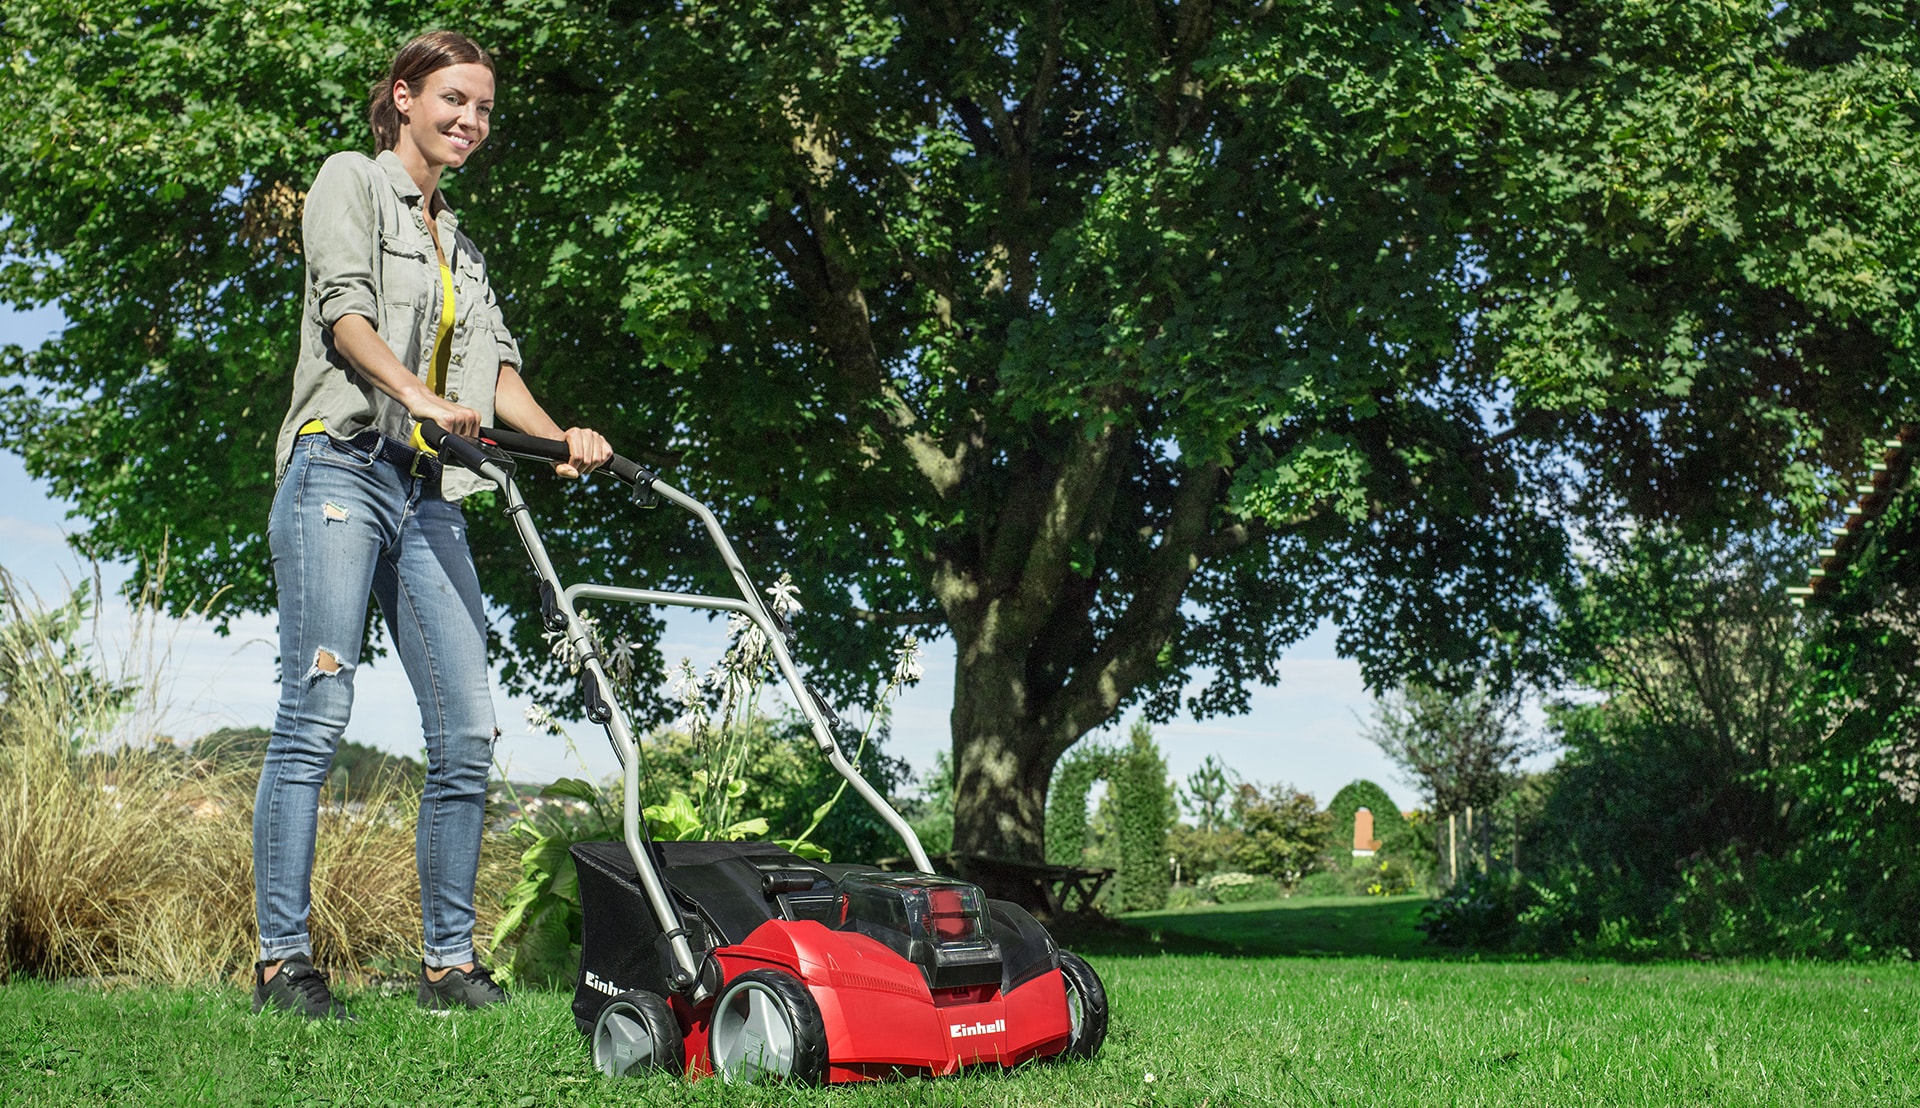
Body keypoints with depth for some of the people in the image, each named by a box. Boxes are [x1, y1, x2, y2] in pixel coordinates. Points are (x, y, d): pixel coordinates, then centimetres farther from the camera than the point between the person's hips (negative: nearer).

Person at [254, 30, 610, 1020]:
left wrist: (559, 436, -1)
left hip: (428, 495, 7)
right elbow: (345, 307, -7)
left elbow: (496, 365, 17)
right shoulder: (352, 180, 9)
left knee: (467, 732, -2)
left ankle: (449, 962, 5)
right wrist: (419, 394, -23)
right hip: (343, 467, -6)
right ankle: (282, 961, -10)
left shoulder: (459, 245, 27)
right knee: (316, 715, -13)